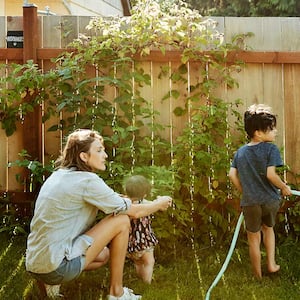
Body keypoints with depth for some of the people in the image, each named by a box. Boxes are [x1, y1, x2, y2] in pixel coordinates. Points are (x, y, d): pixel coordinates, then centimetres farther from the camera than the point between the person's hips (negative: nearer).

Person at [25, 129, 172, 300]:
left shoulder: (59, 175, 11)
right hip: (56, 267, -9)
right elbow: (134, 212, -7)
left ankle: (53, 283, 14)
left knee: (104, 255, 30)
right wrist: (159, 204, 11)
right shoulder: (87, 180, -15)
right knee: (122, 221, -4)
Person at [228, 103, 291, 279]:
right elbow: (270, 174, -20)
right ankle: (271, 264, 29)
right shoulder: (271, 149, -12)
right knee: (268, 228, 29)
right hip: (270, 200, -2)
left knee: (254, 238, 15)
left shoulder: (240, 152, 3)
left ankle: (258, 276, 28)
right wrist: (285, 187, -5)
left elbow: (232, 175, -1)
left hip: (250, 202, 2)